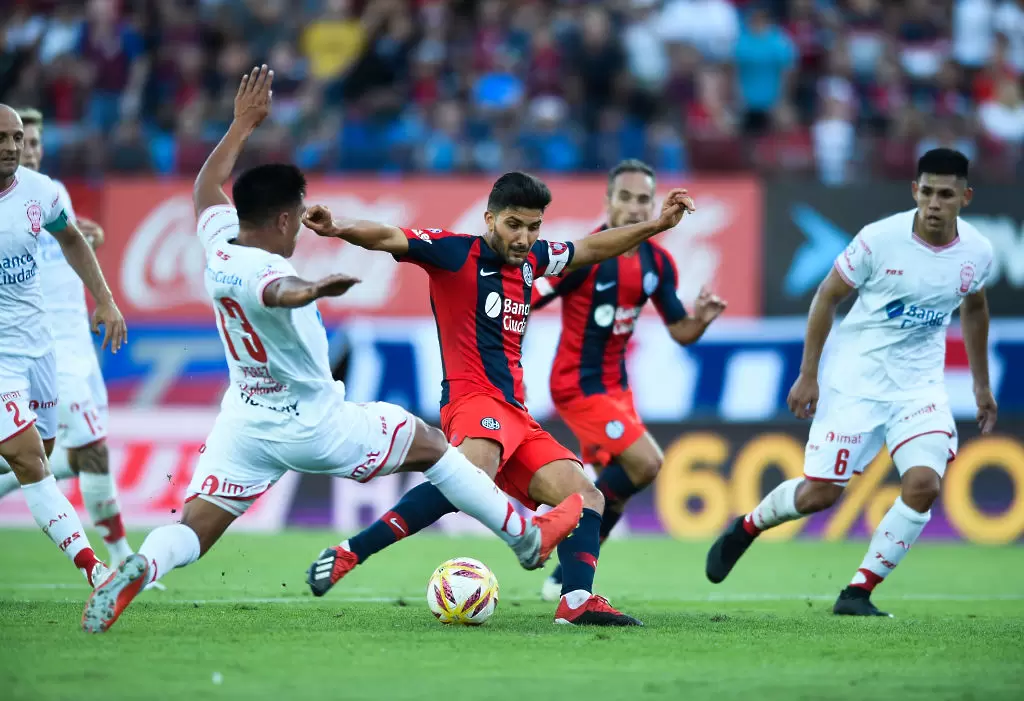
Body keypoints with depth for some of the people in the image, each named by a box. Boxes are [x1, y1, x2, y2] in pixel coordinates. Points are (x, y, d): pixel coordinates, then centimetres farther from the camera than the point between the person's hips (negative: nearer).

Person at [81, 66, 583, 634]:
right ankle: (527, 539, 24)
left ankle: (140, 566, -36)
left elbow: (207, 184, 16)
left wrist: (243, 125, 26)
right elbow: (281, 291, -54)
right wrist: (311, 290, -76)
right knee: (428, 444, 13)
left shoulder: (217, 244, -4)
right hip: (311, 426, -6)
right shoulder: (265, 270, -27)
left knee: (193, 529, -3)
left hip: (244, 424, 6)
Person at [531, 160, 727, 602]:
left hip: (615, 384, 8)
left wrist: (700, 319, -13)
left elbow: (680, 333, 8)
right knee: (646, 463, -20)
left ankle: (565, 578, 24)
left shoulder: (657, 263, 2)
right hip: (580, 384, -8)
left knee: (614, 488, 11)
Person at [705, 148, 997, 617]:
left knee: (924, 484, -19)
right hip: (856, 380, -3)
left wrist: (981, 385, 21)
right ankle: (745, 529, 29)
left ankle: (858, 592, -6)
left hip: (920, 383, 3)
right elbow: (827, 295, -5)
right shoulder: (880, 239, -18)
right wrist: (808, 375, -6)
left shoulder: (977, 253, -6)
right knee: (818, 493, -3)